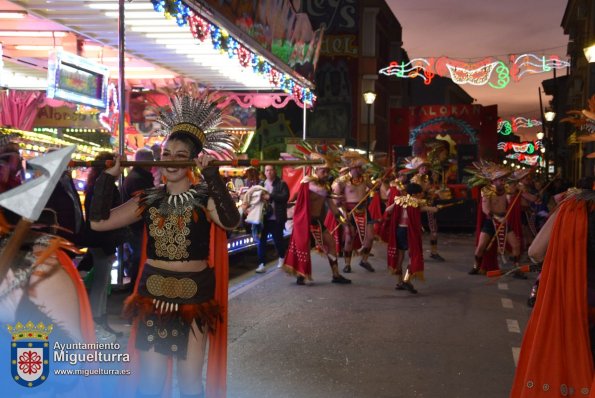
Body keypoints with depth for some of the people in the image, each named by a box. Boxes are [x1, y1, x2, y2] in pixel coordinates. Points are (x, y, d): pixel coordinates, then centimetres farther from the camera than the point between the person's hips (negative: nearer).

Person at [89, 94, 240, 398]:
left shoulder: (205, 197, -7)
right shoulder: (148, 199, 5)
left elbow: (231, 221, -29)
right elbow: (99, 221, 1)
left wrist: (211, 174, -32)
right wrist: (109, 176, -4)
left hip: (194, 295, -3)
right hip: (152, 293, 3)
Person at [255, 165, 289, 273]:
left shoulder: (281, 184, -1)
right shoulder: (261, 184, 12)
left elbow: (285, 196, -13)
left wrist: (270, 196, -18)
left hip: (276, 218, -3)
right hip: (264, 217, 3)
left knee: (278, 239, 8)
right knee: (261, 240, -3)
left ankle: (282, 258, 34)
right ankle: (261, 264, 0)